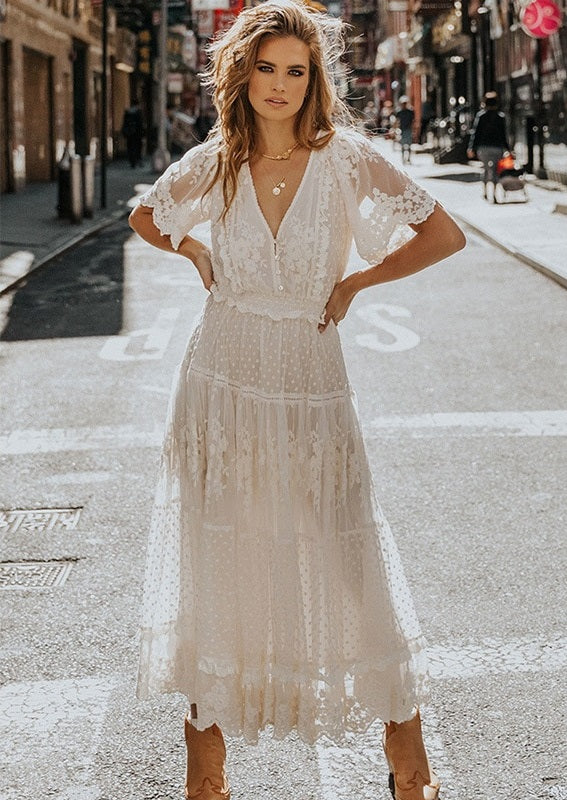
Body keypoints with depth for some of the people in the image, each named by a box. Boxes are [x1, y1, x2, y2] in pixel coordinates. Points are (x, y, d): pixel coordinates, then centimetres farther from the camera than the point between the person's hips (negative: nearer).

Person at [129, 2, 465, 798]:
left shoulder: (345, 158, -7)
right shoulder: (214, 163, 0)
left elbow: (445, 234, -4)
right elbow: (146, 217, 21)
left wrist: (355, 282, -2)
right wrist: (198, 256, 8)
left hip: (311, 386, -1)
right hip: (223, 381, 2)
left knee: (345, 565, 0)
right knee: (217, 562, 6)